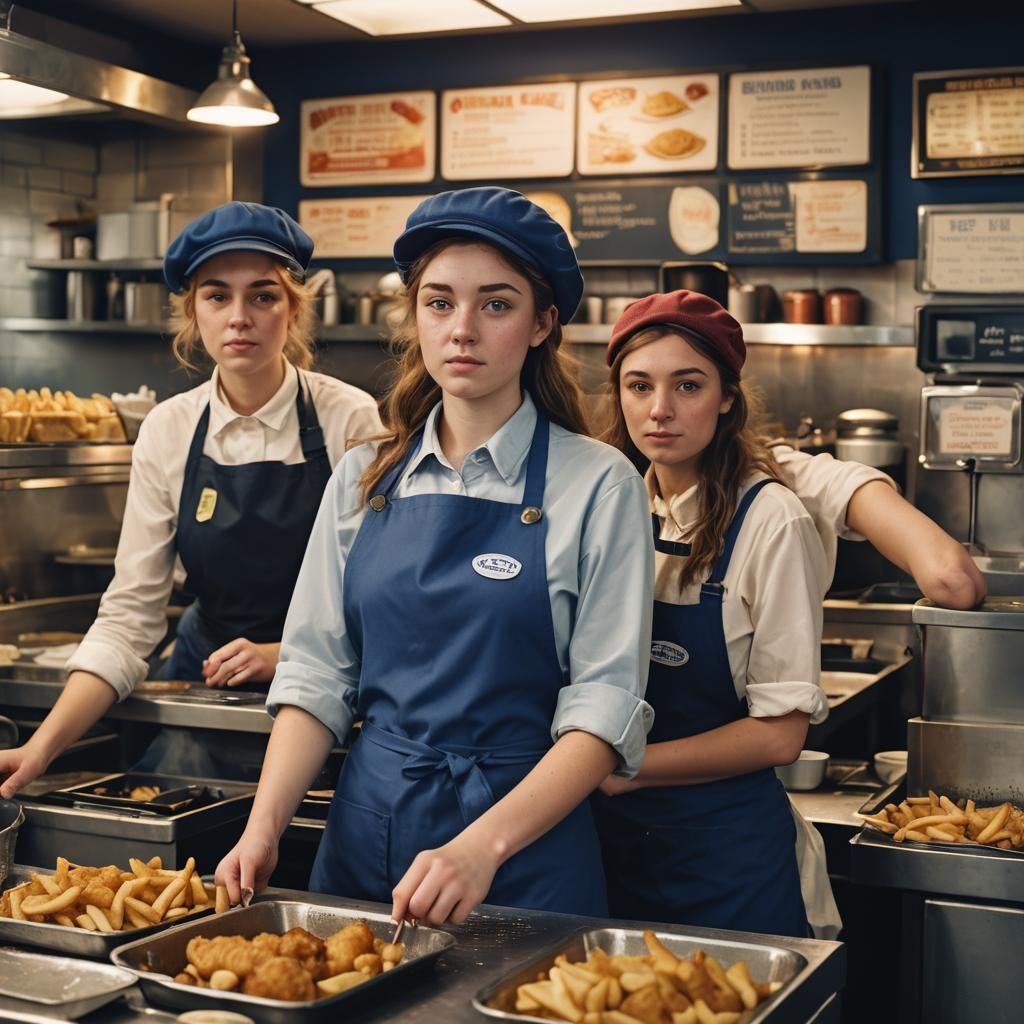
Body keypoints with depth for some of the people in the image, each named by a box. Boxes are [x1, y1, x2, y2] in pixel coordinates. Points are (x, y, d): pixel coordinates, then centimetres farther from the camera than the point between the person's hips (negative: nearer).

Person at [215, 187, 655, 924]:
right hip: (364, 834, 4)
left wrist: (481, 846, -23)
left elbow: (605, 709, -11)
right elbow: (316, 672, 6)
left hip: (526, 845, -3)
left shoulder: (597, 486, -7)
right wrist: (265, 824, -9)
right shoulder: (364, 480, 5)